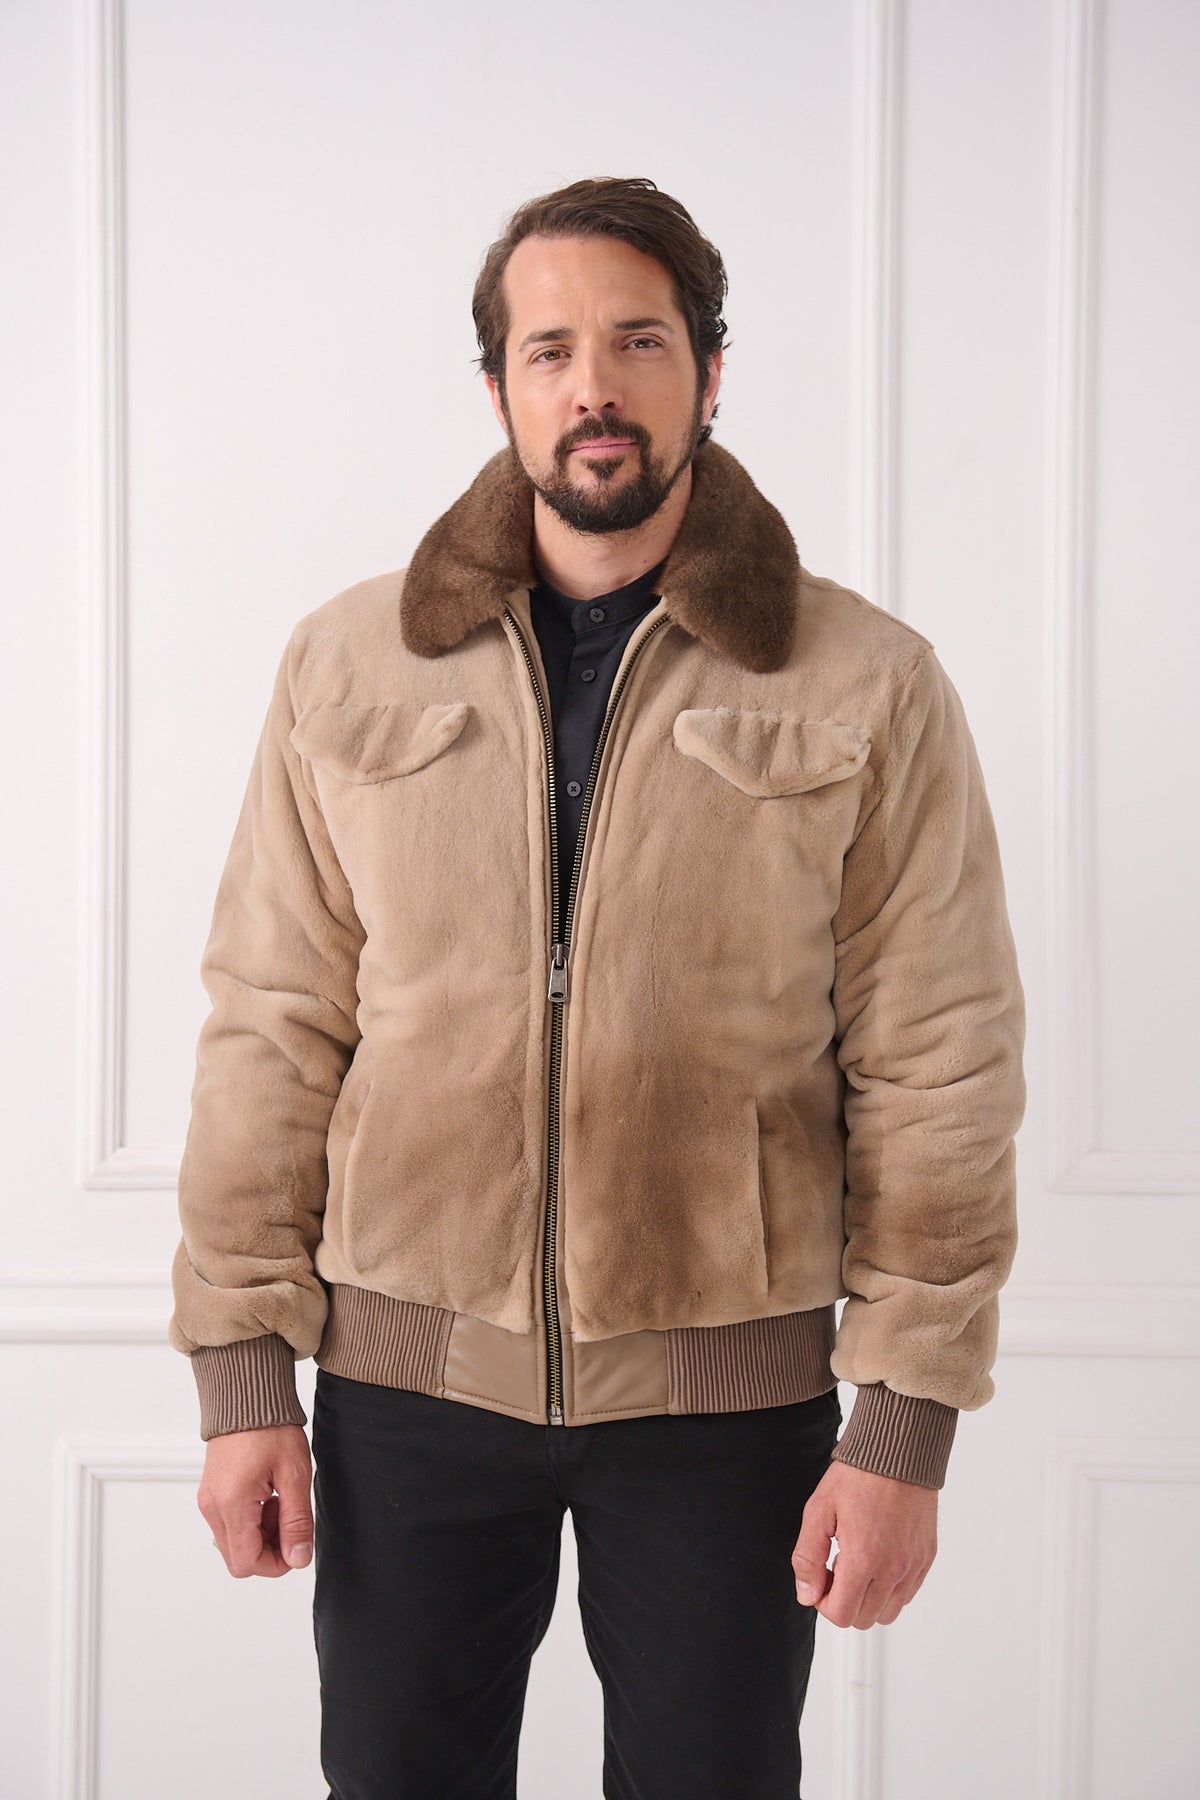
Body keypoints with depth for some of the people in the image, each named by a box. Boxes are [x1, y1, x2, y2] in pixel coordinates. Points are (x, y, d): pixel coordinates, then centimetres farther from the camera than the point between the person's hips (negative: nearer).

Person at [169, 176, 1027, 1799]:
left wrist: (904, 1426, -7)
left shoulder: (870, 689, -4)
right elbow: (273, 1029, 1)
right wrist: (244, 1371, -1)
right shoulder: (349, 665, 1)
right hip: (407, 1376, 2)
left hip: (729, 1393, -1)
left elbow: (940, 1073, -5)